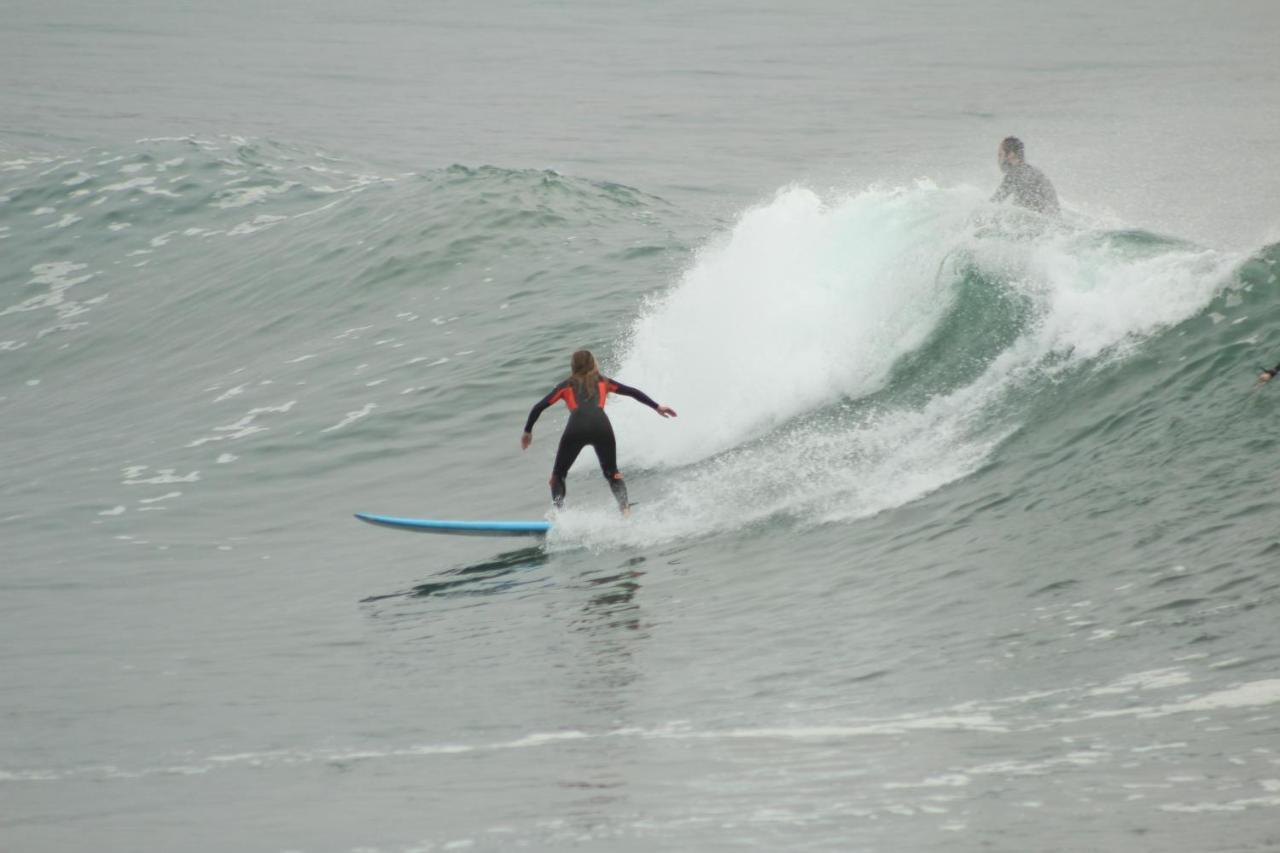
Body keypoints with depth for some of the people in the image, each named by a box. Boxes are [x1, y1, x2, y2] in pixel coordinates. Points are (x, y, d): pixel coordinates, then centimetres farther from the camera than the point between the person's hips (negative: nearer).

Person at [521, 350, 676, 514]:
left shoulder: (567, 385, 27)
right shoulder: (602, 382, 29)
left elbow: (538, 407, 24)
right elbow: (632, 392, 26)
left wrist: (527, 432, 34)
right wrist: (656, 407, 30)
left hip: (576, 428, -1)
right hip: (601, 426, 1)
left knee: (558, 475, 14)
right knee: (612, 473, 18)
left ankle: (558, 511, -6)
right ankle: (625, 508, -4)